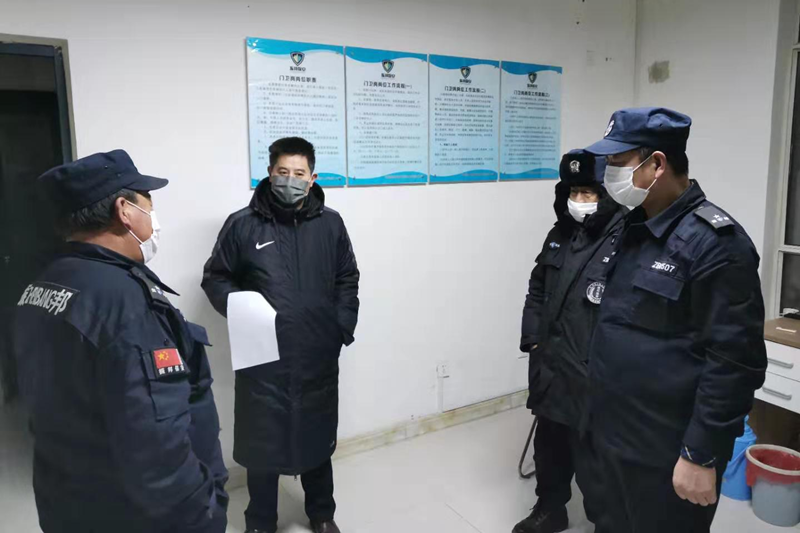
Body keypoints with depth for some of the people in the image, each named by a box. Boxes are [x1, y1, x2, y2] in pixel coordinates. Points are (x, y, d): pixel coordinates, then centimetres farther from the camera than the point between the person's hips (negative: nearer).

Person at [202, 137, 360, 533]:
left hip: (318, 357, 3)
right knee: (262, 441, 10)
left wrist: (344, 324, 1)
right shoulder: (242, 224, -6)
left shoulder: (330, 224, 3)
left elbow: (347, 279, 12)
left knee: (318, 438, 18)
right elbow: (215, 278, 3)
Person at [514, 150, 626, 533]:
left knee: (592, 459, 3)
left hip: (591, 377, -7)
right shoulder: (559, 235, 9)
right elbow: (537, 291, 16)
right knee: (549, 444, 22)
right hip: (550, 367, 8)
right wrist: (532, 339, 8)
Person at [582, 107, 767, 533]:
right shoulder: (636, 228, 7)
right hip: (616, 437, 8)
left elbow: (734, 362, -21)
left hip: (667, 454, -8)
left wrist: (701, 456, -18)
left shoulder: (714, 242, -19)